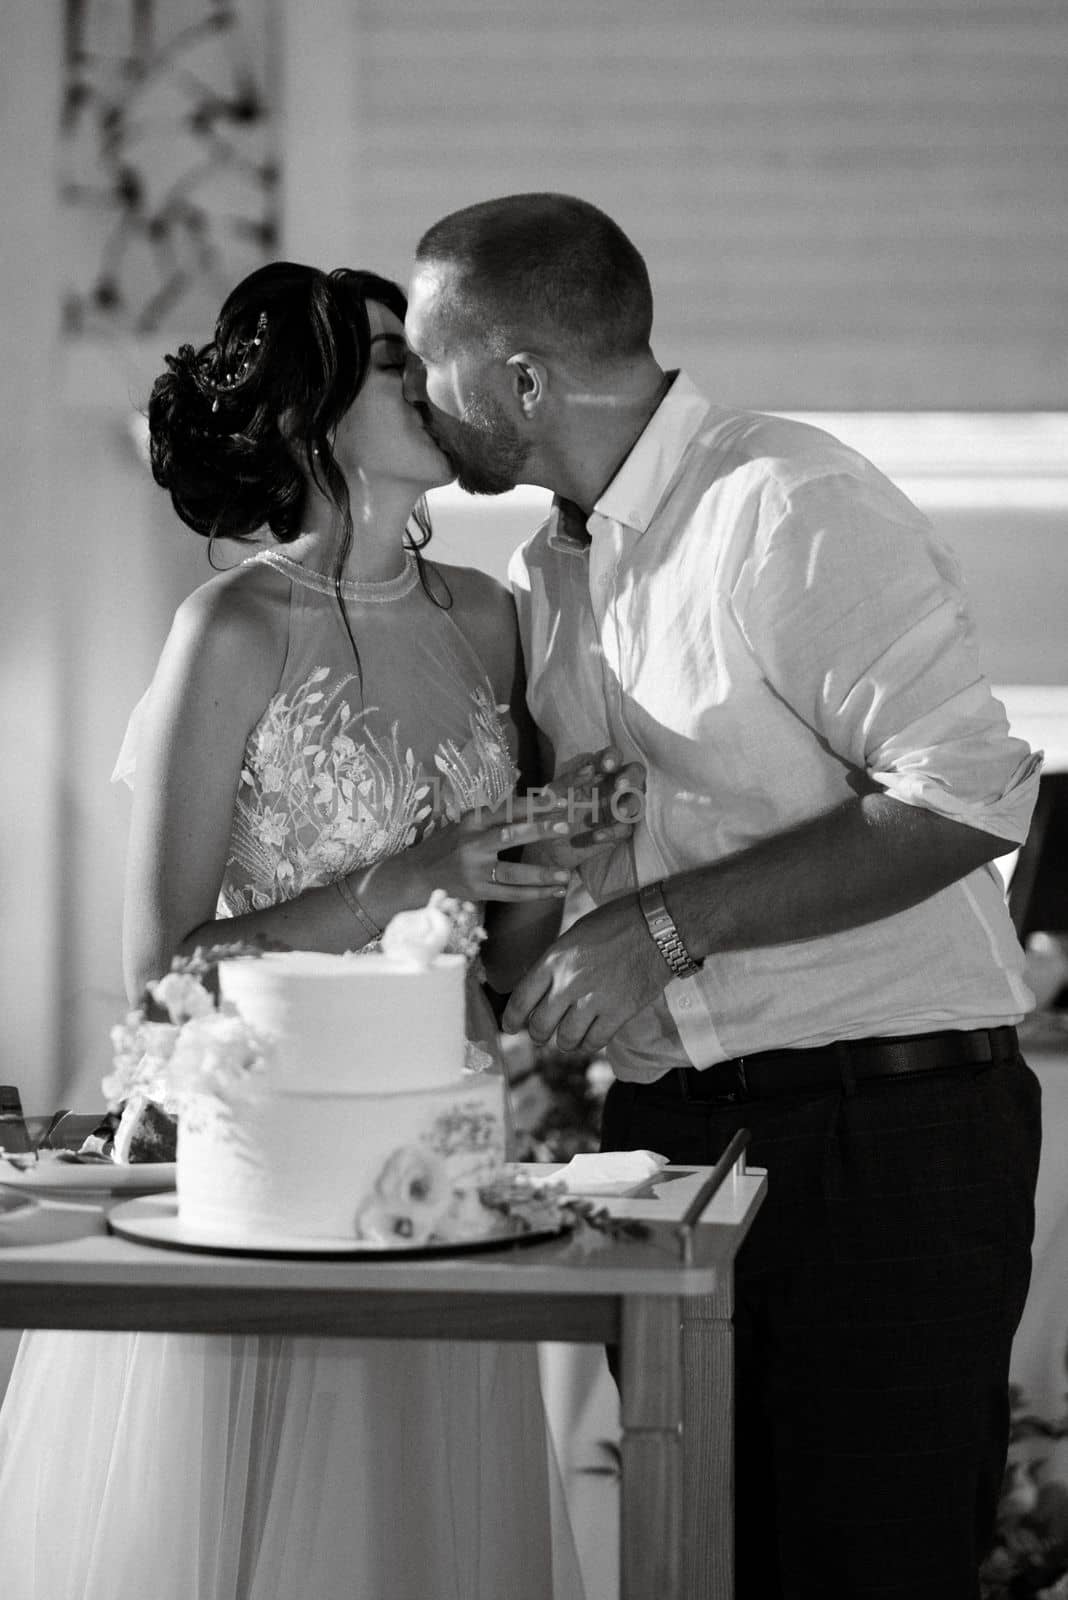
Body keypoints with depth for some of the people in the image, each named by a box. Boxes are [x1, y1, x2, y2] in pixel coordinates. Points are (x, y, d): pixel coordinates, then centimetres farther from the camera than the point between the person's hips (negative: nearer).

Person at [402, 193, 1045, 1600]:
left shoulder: (789, 506, -12)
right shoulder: (548, 569, 14)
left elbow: (968, 795, -20)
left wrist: (667, 928, -20)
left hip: (881, 1132, -8)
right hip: (668, 1134, 8)